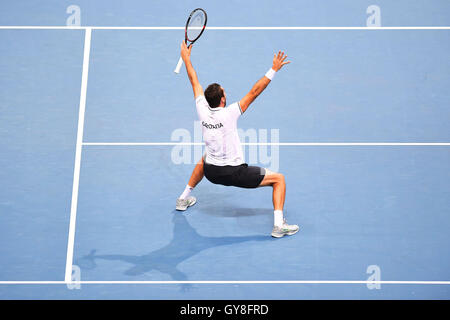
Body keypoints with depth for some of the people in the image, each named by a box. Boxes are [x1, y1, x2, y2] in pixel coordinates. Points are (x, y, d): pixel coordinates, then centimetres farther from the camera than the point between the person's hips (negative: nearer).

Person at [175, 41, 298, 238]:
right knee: (279, 179, 4)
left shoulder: (203, 111, -7)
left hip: (211, 172, 6)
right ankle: (279, 225, -7)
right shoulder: (229, 114, -20)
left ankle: (184, 199, 47)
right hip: (235, 173, -6)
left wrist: (186, 57, 17)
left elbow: (195, 82, 5)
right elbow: (254, 92, -20)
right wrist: (273, 70, -17)